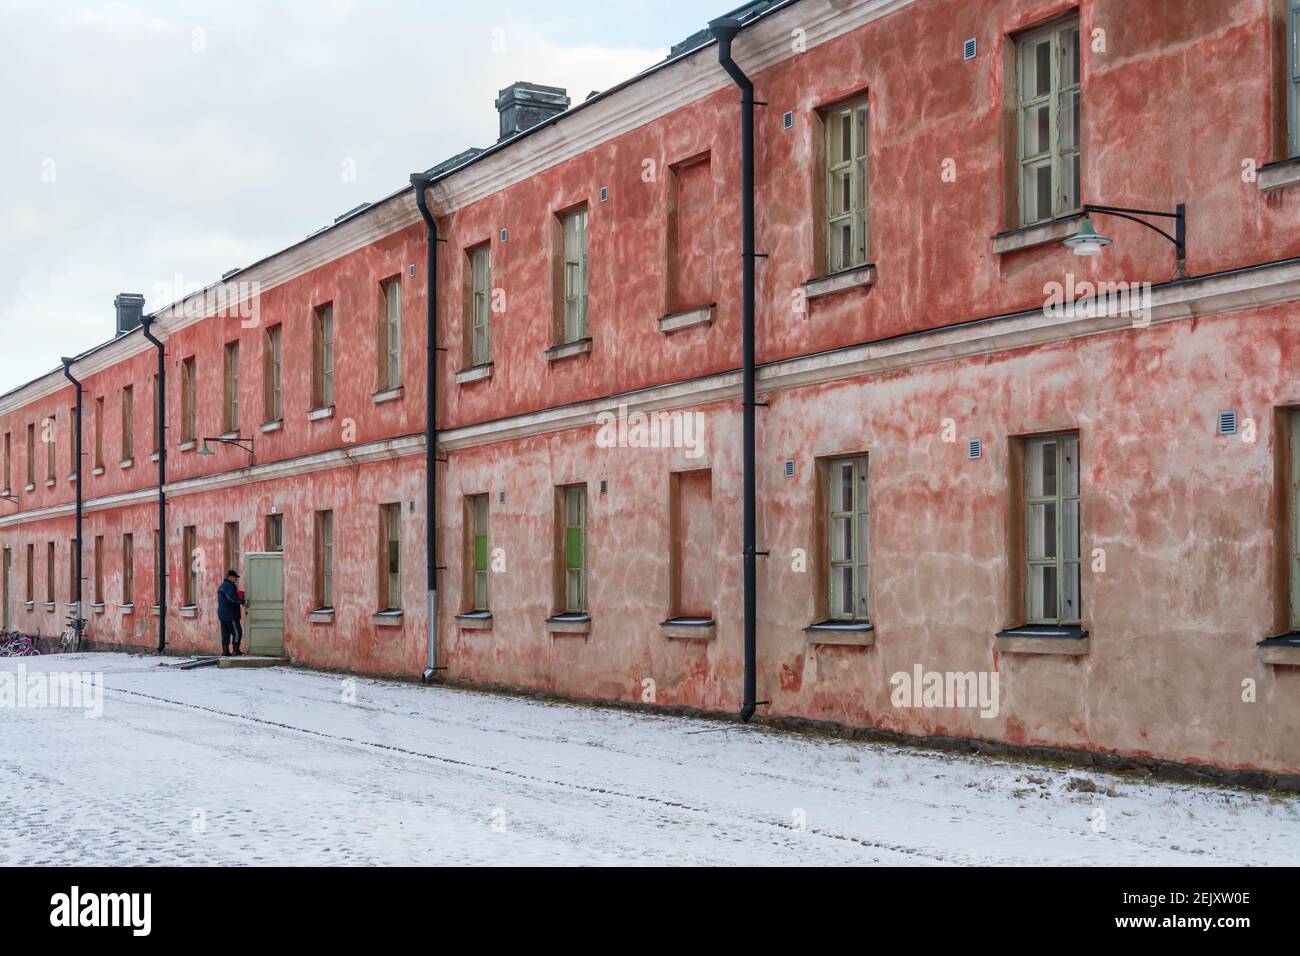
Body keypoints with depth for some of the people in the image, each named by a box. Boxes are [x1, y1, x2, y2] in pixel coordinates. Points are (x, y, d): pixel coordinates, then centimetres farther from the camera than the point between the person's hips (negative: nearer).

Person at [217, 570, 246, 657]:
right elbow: (231, 599, -25)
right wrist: (242, 601, -21)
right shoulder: (229, 586, -14)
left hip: (222, 614, 10)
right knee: (237, 632, -6)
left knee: (225, 633, 10)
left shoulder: (222, 586, 19)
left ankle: (225, 651, 9)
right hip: (230, 615, -10)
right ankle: (236, 651, -8)